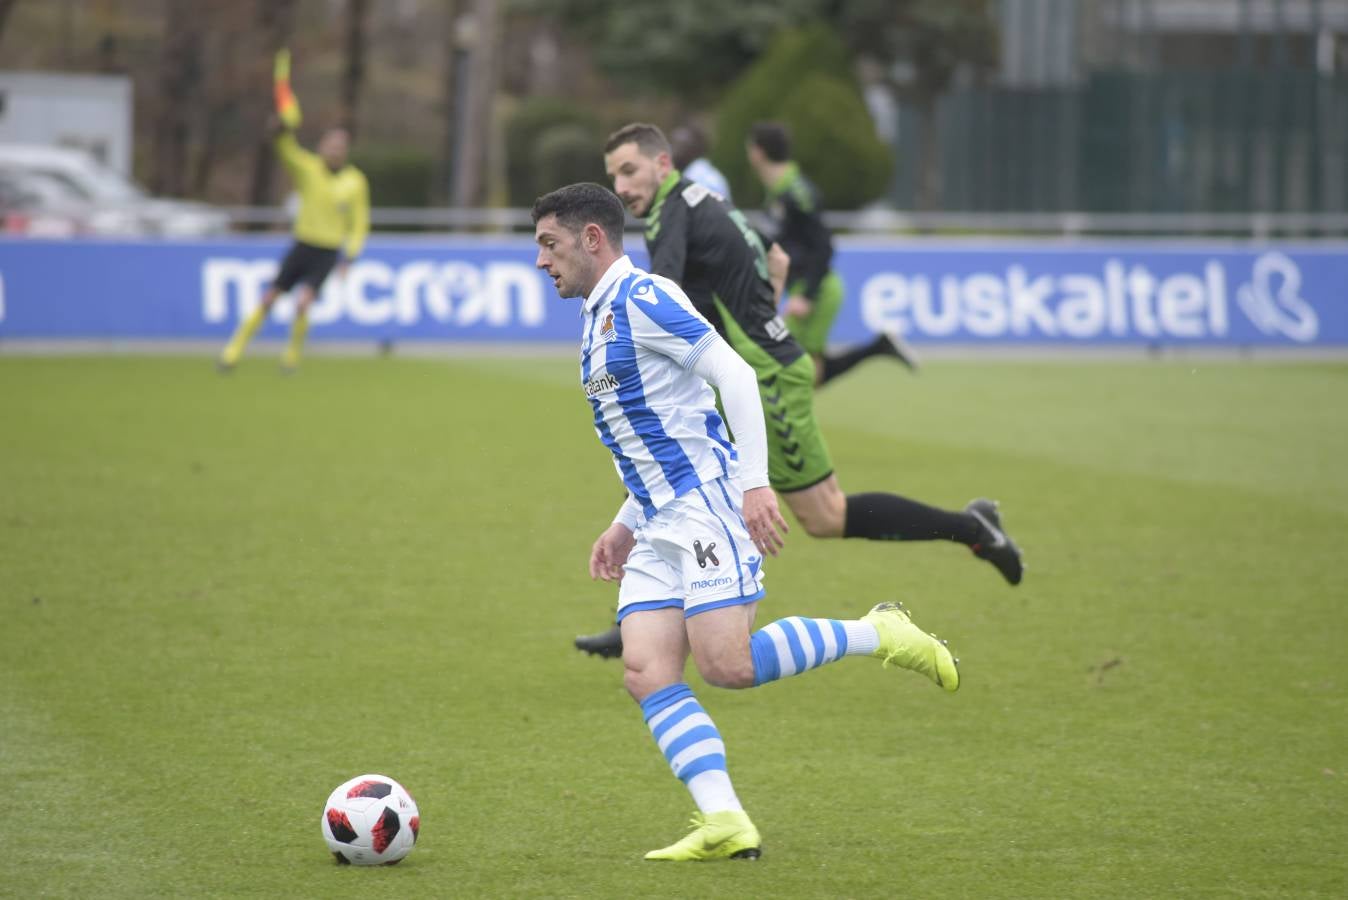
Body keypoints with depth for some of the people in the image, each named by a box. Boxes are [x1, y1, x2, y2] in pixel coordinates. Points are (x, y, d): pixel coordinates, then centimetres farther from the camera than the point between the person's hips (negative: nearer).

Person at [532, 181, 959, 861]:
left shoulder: (640, 298, -9)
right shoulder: (597, 321, 22)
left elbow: (734, 374, -17)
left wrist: (755, 481, -25)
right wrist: (624, 528, 23)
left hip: (709, 503, -9)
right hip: (661, 528, 9)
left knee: (725, 665, -19)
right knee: (646, 671, -7)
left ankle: (880, 634, -1)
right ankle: (725, 824, -15)